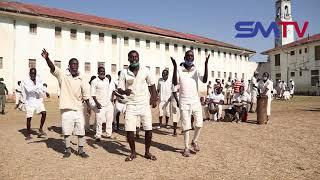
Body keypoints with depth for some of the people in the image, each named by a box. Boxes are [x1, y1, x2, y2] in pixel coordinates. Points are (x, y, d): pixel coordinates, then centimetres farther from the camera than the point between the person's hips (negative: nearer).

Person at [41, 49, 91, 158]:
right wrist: (47, 58, -37)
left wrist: (88, 105, 9)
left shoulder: (81, 79, 5)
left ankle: (81, 150, 21)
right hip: (66, 108, -2)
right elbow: (52, 67, -19)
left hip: (78, 108, 2)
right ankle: (68, 149, 26)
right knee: (66, 131, 7)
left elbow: (85, 93, 9)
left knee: (81, 130, 6)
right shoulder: (62, 75, -2)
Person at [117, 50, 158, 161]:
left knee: (149, 129, 0)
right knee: (129, 130, -4)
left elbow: (152, 84, 12)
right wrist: (124, 91, -24)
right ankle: (133, 153, 18)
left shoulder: (145, 71, 2)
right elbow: (119, 89, -1)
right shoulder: (124, 73, 0)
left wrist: (154, 99, 3)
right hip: (131, 105, 0)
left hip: (144, 104, 1)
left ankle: (147, 152, 20)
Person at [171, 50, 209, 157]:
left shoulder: (196, 70, 6)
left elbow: (204, 80, -9)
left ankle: (194, 141, 29)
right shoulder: (179, 69, -2)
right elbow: (175, 83, -15)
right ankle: (186, 148, 18)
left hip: (196, 101, 3)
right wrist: (175, 66, -21)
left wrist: (206, 65, -17)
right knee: (186, 126, 2)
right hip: (184, 102, -3)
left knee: (199, 124, 3)